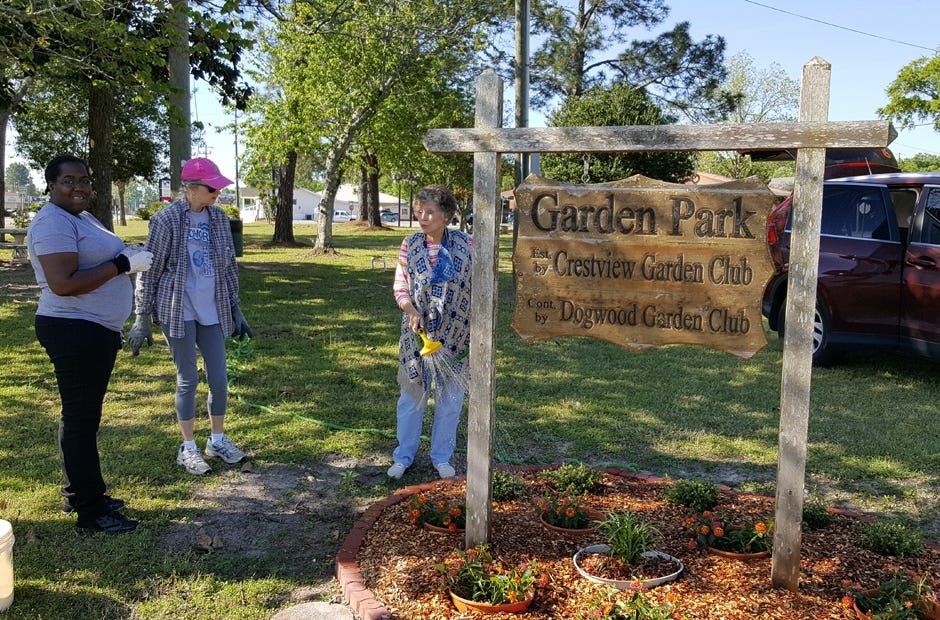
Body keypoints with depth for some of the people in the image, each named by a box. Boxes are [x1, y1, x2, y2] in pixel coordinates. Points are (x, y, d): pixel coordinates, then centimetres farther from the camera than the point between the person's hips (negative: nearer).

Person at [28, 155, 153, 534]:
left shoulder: (82, 218, 16)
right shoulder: (53, 222, -16)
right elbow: (63, 283, -26)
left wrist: (130, 258, 10)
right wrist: (122, 265, -21)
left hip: (95, 331, 11)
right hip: (74, 332, -11)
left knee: (81, 416, 18)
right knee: (81, 419, -4)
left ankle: (78, 494, 31)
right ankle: (90, 513, 5)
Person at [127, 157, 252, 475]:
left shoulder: (218, 217, 6)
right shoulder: (167, 219, -10)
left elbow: (229, 266, 13)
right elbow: (149, 270, -7)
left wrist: (236, 309, 14)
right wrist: (142, 318, -7)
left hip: (212, 311, 5)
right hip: (178, 311, -5)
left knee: (219, 378, 7)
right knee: (188, 380, 2)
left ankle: (218, 440, 25)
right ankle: (188, 448, 17)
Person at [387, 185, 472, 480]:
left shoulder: (466, 245, -8)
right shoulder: (410, 245, -3)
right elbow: (400, 288, 1)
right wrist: (411, 311, -18)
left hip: (455, 335, -1)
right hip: (418, 333, 1)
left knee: (450, 398, 10)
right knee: (412, 396, 10)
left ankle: (442, 456, 28)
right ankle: (403, 456, 26)